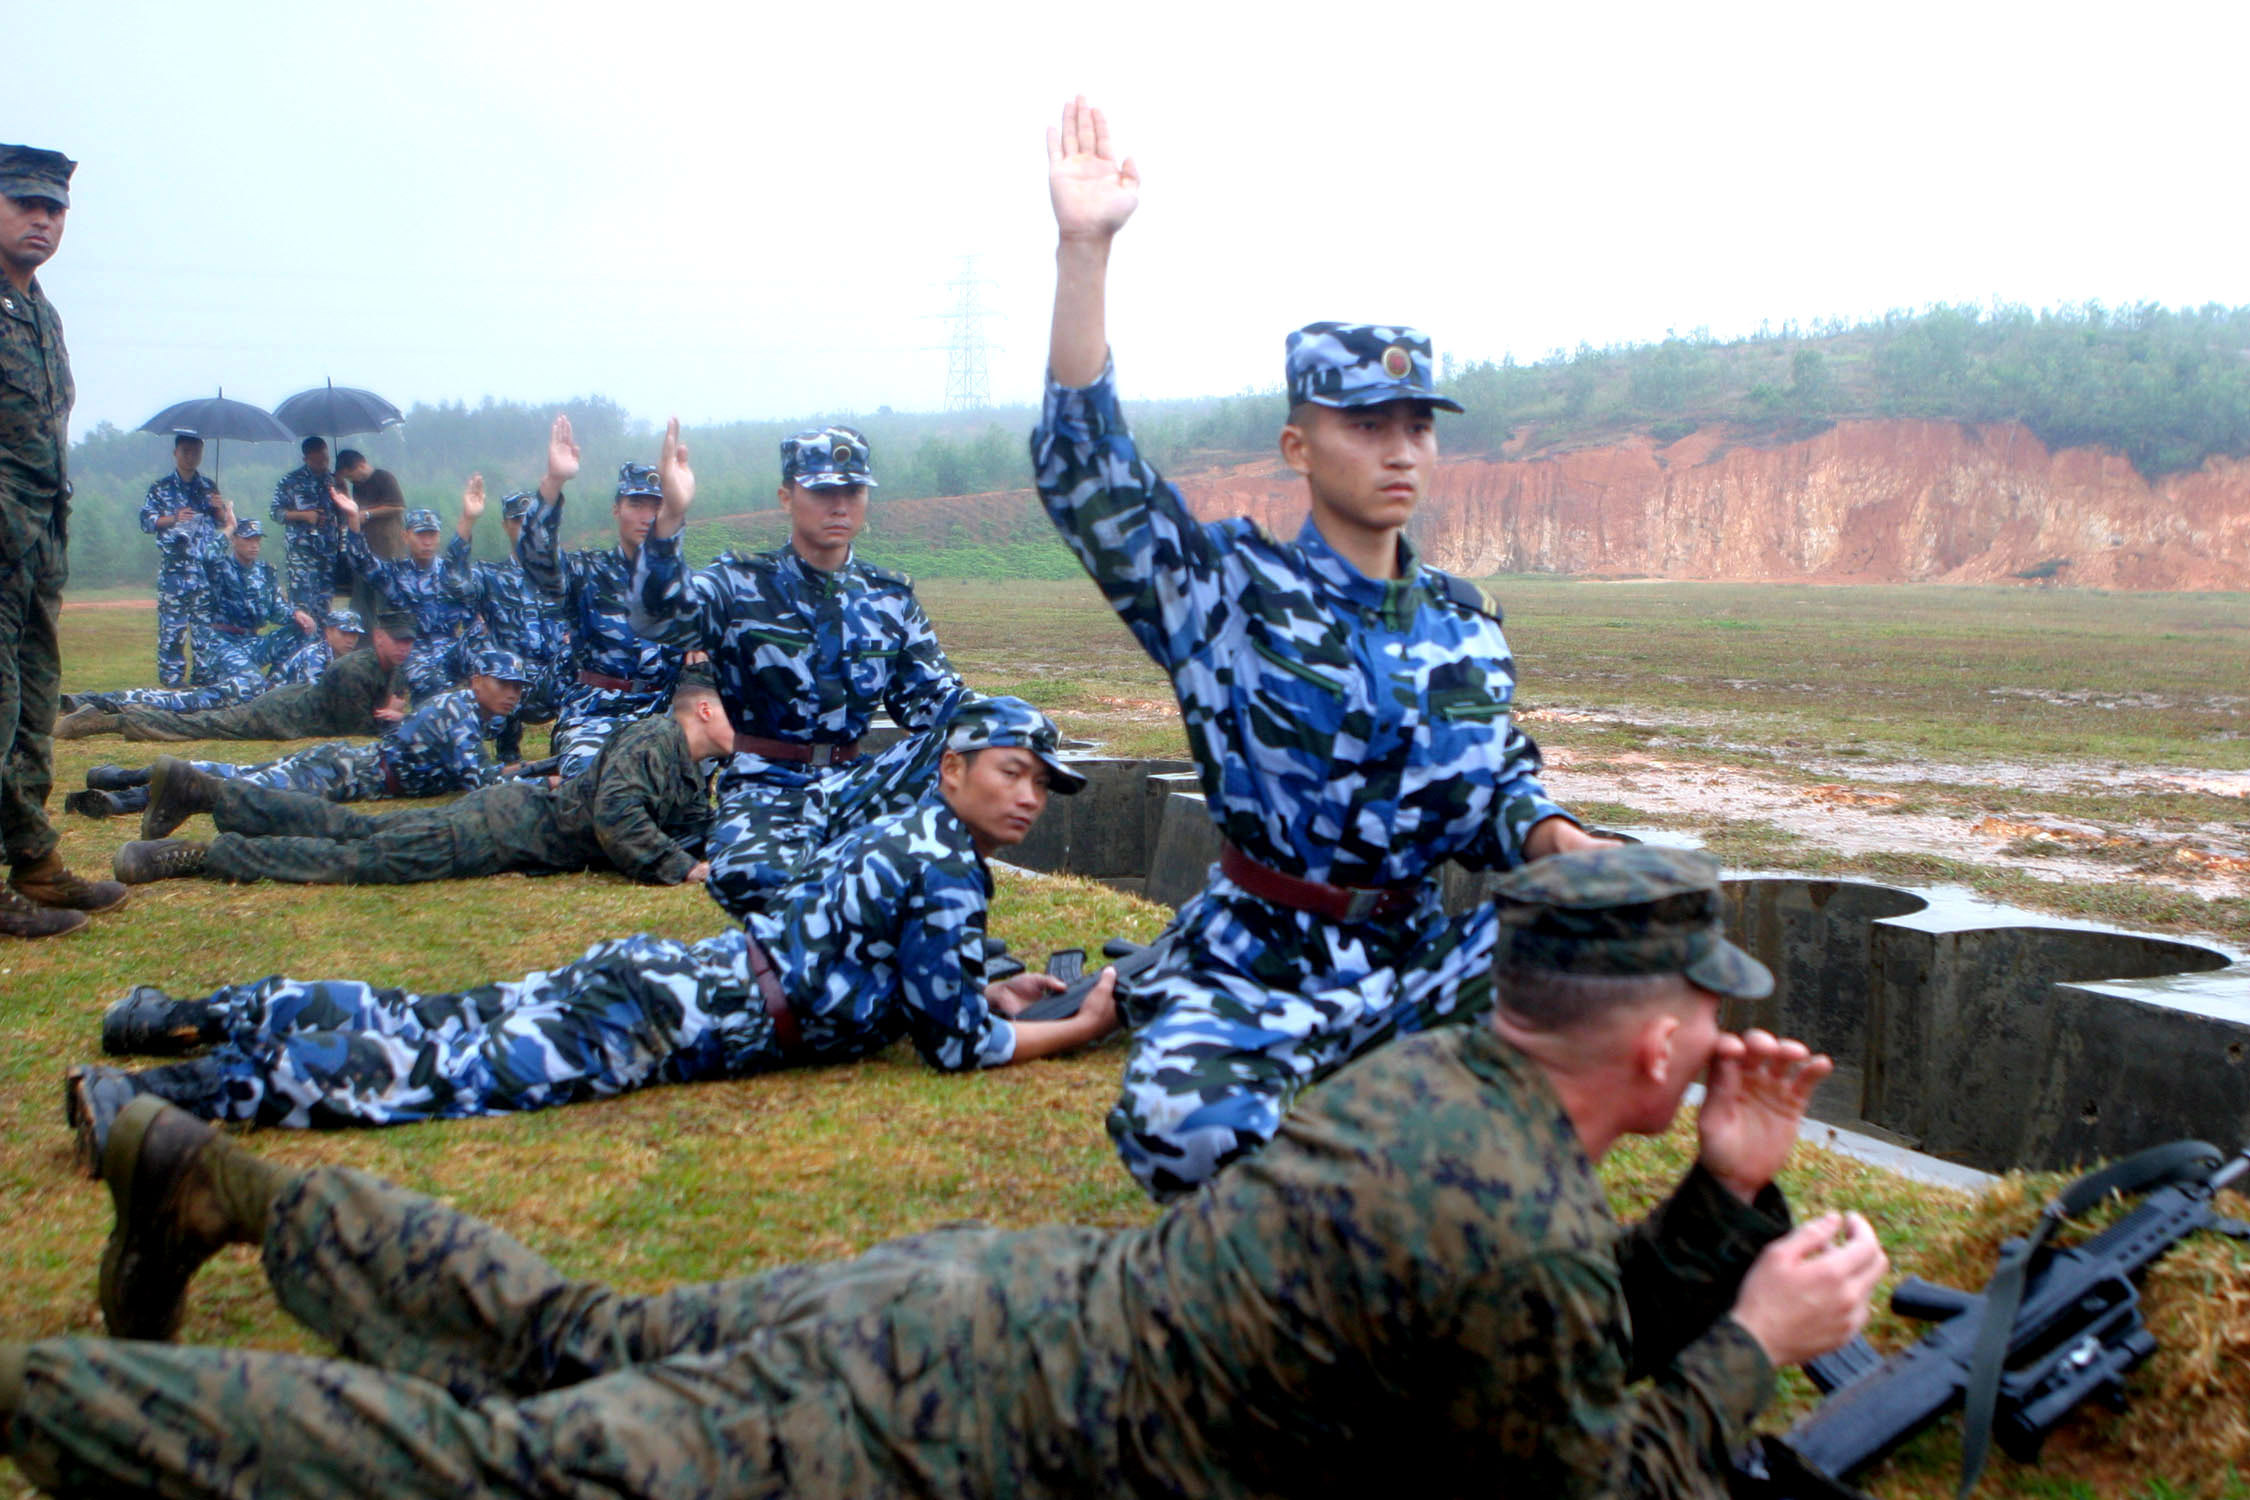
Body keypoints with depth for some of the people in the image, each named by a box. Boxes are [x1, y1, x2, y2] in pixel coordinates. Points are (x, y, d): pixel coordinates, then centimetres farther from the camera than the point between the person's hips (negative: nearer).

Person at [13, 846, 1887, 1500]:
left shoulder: (1436, 1067, 7)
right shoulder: (1519, 1228, -21)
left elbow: (1575, 1349, 20)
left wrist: (1730, 1200, 9)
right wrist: (1763, 1338, 2)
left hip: (988, 1289, 8)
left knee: (573, 1342, 19)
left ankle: (219, 1178, 29)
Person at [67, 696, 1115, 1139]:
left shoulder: (903, 832, 20)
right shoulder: (946, 865, -10)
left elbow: (890, 975, 30)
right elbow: (953, 1042, -11)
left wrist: (997, 993, 24)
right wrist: (1079, 1030, -1)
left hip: (656, 970, 9)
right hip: (671, 1020, -9)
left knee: (428, 1023, 10)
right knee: (449, 1070, -18)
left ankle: (204, 1013, 14)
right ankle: (160, 1094, -24)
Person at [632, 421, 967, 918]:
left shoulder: (891, 598, 11)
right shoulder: (741, 584, 0)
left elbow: (937, 704, 9)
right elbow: (658, 617, -20)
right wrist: (670, 518, -36)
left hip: (855, 782, 4)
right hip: (765, 787, -3)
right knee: (747, 876, -37)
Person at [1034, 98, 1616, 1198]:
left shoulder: (1468, 623, 8)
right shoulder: (1228, 588, -6)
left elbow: (1496, 794, 15)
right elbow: (1085, 473, -20)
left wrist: (1552, 838, -10)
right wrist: (1084, 248, -27)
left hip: (1413, 957, 5)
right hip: (1254, 964, -5)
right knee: (1181, 1129, -32)